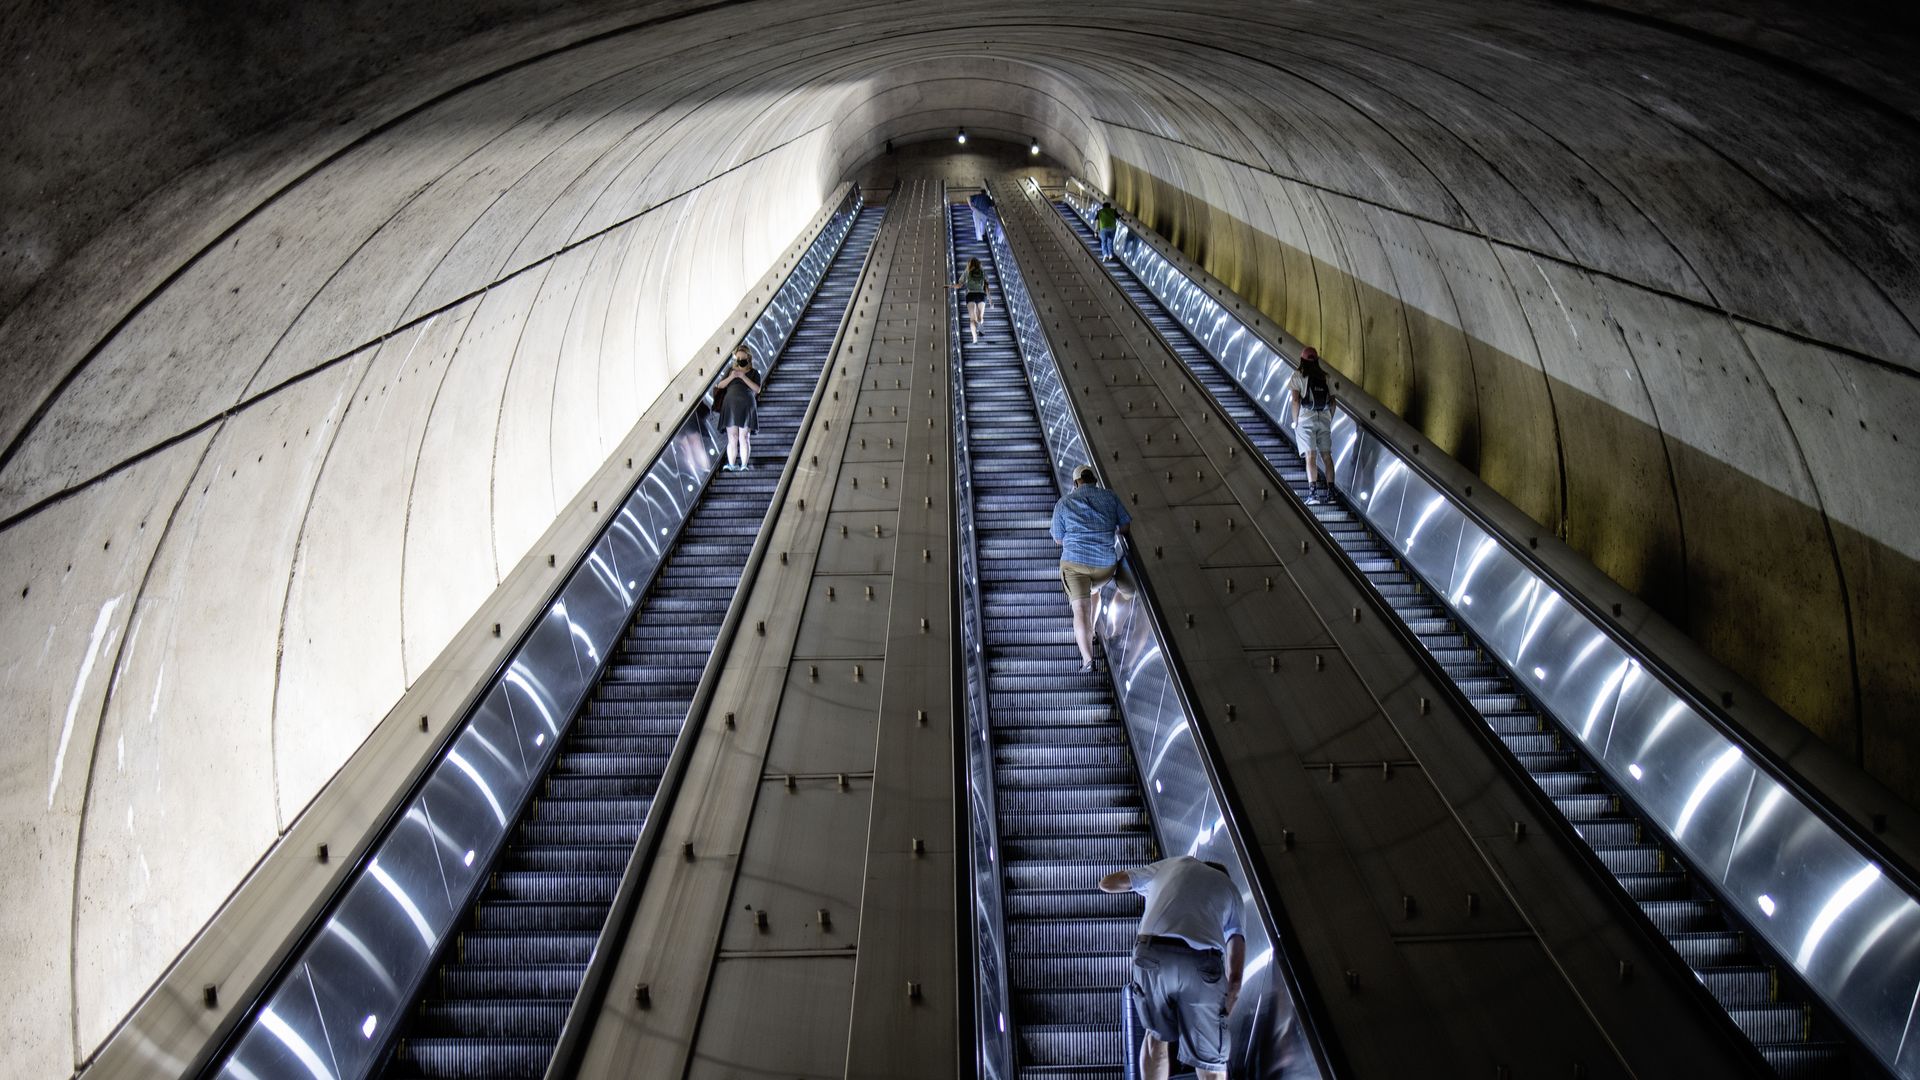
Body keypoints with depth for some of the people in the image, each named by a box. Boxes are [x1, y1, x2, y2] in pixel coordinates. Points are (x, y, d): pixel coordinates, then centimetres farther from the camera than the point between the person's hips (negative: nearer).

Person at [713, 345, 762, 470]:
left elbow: (757, 389, -5)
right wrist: (731, 377, -8)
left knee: (744, 437, -6)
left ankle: (744, 466, -7)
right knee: (732, 438, -2)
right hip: (731, 406, 2)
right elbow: (720, 385, 8)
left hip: (746, 407, -2)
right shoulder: (730, 370, 16)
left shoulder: (754, 372, 9)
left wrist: (744, 377, -12)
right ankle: (731, 465, -4)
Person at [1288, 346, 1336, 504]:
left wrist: (1295, 421, -1)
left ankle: (1313, 493, -18)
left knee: (1311, 456, -9)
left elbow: (1295, 399, -7)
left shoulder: (1298, 376, 1)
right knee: (1326, 455, 6)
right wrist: (1329, 420, 15)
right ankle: (1330, 492, 4)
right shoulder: (1325, 376, 12)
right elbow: (1332, 401, 9)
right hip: (1324, 418, 3)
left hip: (1306, 418, -3)